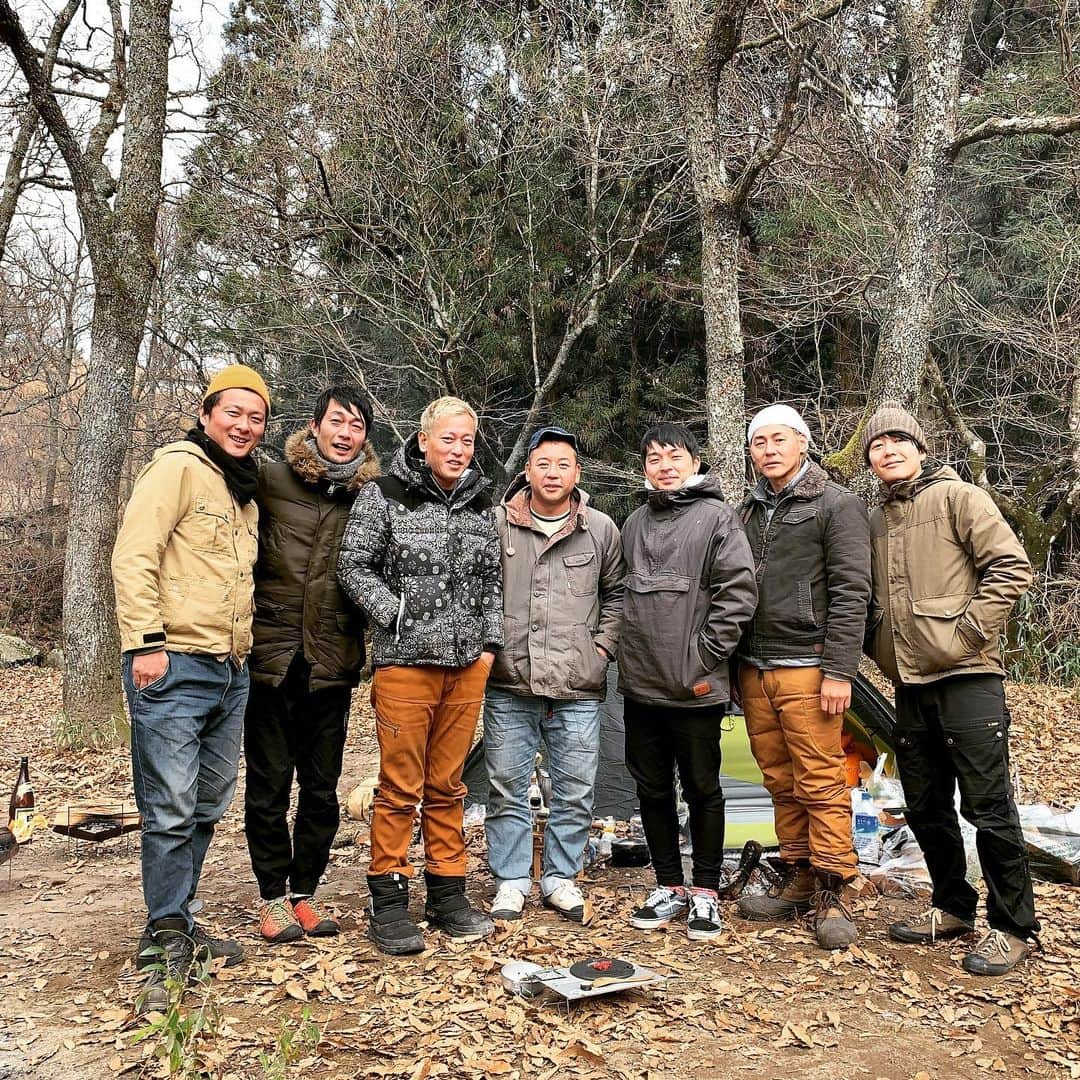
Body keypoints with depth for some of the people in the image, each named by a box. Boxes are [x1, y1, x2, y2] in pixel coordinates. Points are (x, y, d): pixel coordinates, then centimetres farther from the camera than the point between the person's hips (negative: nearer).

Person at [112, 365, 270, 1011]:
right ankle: (167, 941, 7)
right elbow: (134, 556, -14)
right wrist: (146, 641, -19)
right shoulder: (180, 467, -6)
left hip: (231, 671, 9)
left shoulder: (246, 493, 19)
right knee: (171, 809, -5)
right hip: (175, 667, -8)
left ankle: (177, 927, 27)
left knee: (208, 806, 14)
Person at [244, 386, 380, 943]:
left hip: (332, 664, 2)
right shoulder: (271, 480, -1)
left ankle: (304, 892, 26)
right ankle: (273, 896, 22)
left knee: (322, 787, 11)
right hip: (271, 657, -1)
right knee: (269, 784, 7)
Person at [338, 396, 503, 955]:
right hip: (405, 662, -4)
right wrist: (401, 616, -11)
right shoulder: (383, 496, -2)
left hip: (467, 666, 4)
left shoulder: (480, 504, 13)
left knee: (447, 787, 12)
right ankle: (388, 903, 12)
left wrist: (489, 642, 8)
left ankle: (447, 893, 23)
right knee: (399, 788, 0)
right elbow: (353, 566, -4)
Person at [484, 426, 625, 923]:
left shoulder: (601, 529, 4)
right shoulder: (496, 524, 0)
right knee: (507, 787, 8)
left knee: (575, 790, 8)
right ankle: (510, 880, 23)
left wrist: (604, 645, 5)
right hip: (508, 683, 0)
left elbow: (616, 593, 15)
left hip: (578, 687, 1)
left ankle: (560, 877, 25)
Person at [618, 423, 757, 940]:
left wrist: (706, 657, -13)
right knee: (652, 789, 12)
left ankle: (705, 892, 19)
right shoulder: (635, 524, 12)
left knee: (703, 789, 6)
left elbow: (739, 592, -12)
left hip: (694, 688, -6)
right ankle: (669, 887, 26)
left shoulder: (716, 517, -6)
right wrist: (625, 652, 10)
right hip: (641, 684, 6)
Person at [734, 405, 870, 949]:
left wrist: (839, 671, -15)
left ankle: (834, 892, 6)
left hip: (806, 670, -6)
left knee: (821, 783, -4)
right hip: (754, 672, 6)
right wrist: (738, 666, 15)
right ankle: (797, 880, 22)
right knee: (782, 783, 11)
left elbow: (851, 593, -9)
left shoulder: (837, 505, -3)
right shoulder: (748, 511, 17)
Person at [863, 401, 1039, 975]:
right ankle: (952, 907, 30)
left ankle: (1013, 926, 12)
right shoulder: (875, 521, 15)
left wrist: (970, 630, -14)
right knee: (925, 806, 14)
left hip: (966, 677, -7)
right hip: (910, 684, 7)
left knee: (987, 805, -2)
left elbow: (1012, 566, -12)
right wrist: (879, 644, 12)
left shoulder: (957, 497, -4)